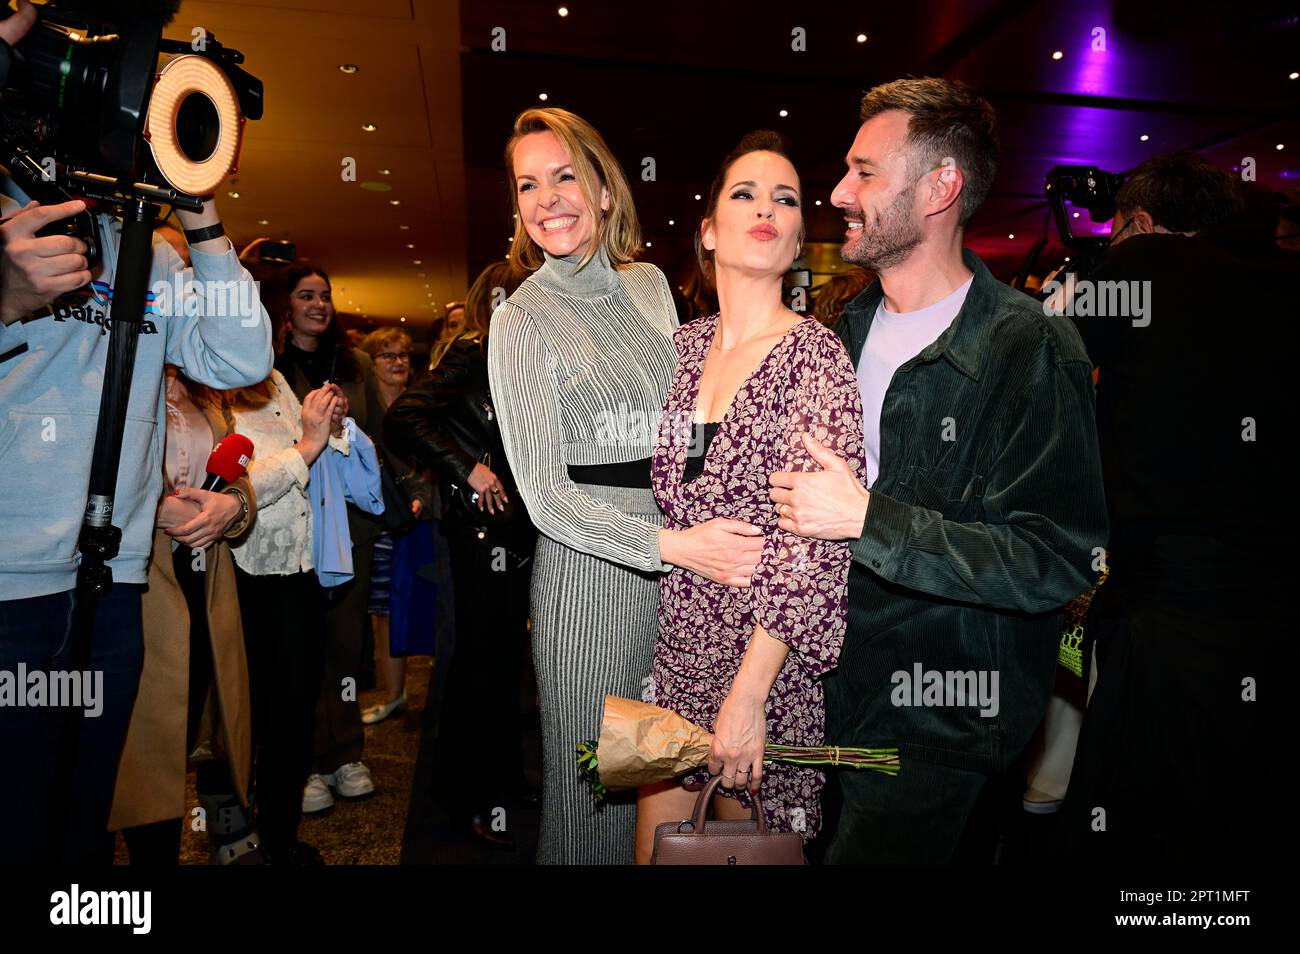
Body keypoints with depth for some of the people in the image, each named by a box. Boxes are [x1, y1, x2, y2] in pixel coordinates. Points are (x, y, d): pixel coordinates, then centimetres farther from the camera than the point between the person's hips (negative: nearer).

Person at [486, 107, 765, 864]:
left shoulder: (650, 284, 7)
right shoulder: (522, 320, -8)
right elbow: (544, 494, -14)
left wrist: (703, 531, 1)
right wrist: (674, 545, -26)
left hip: (682, 554, 5)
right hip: (590, 567, -4)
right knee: (596, 780, 10)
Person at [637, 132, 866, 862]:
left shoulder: (817, 354, -12)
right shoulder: (683, 346, 4)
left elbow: (816, 537, -19)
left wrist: (749, 691, -21)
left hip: (767, 654, -4)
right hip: (676, 641, 5)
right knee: (656, 846, 15)